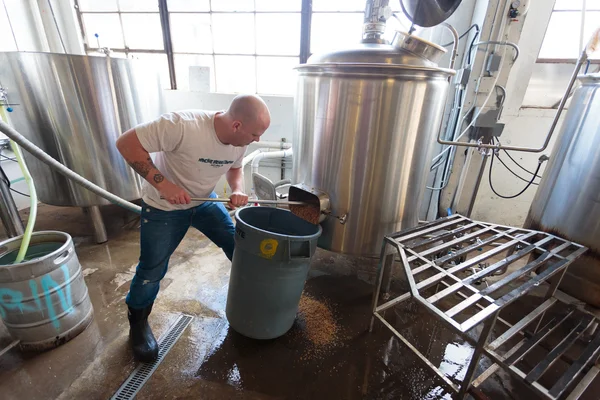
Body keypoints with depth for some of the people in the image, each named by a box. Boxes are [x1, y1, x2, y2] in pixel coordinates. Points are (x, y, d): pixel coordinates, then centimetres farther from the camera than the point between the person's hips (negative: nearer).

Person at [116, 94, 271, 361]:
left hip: (205, 200, 5)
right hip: (164, 207, -5)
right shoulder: (183, 125, -36)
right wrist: (163, 184, -35)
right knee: (152, 270, 6)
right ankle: (138, 323, 36)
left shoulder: (239, 140, -14)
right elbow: (127, 143, -28)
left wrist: (237, 189, -16)